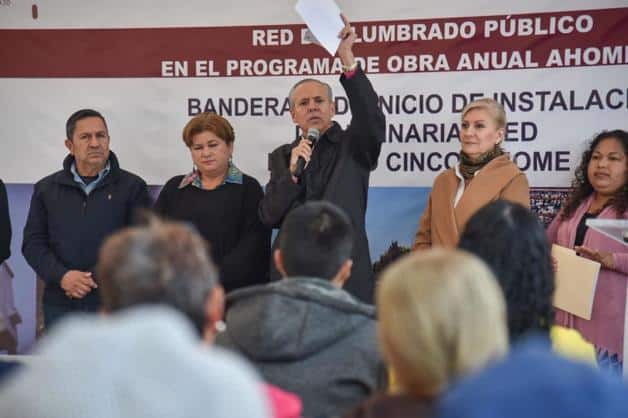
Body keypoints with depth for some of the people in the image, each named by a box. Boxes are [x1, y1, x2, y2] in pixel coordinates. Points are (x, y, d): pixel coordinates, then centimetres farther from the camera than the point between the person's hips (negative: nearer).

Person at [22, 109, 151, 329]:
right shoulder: (47, 188, 12)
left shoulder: (132, 187, 4)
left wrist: (95, 280, -12)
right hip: (61, 305, 3)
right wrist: (61, 276, -11)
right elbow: (33, 242, 8)